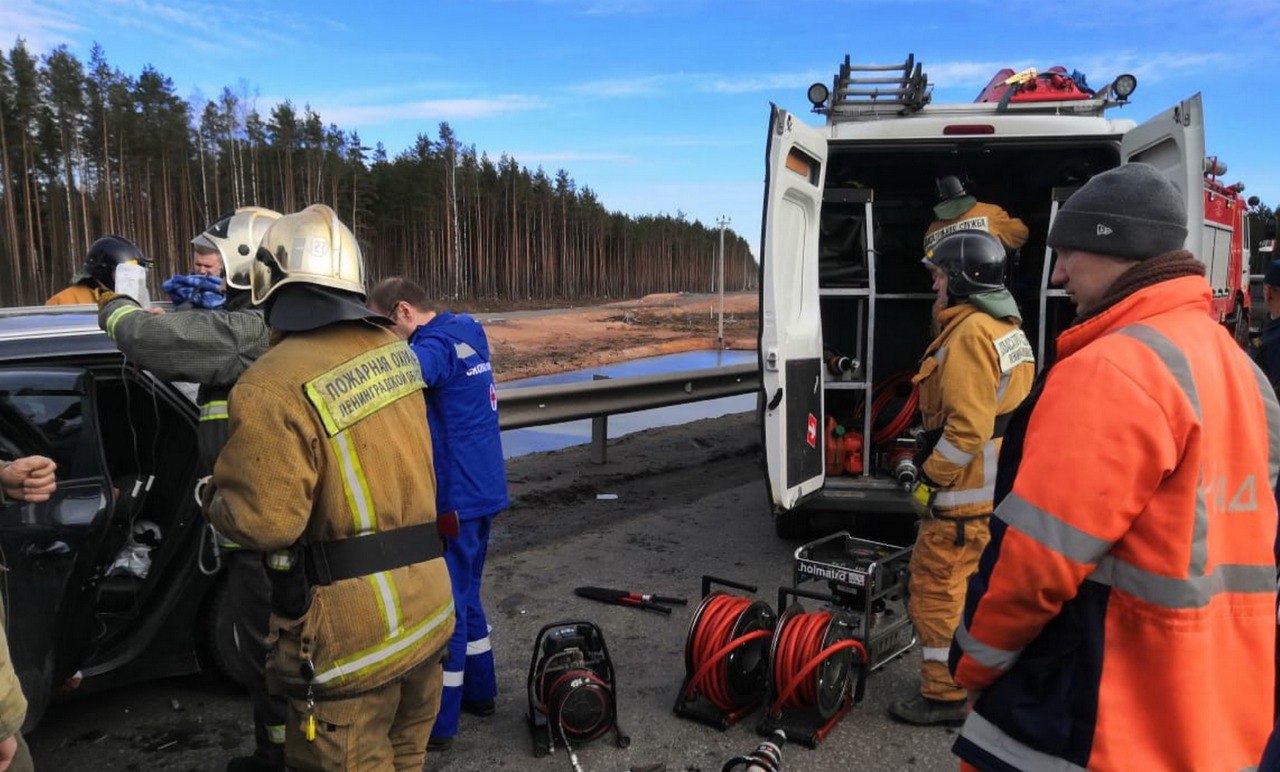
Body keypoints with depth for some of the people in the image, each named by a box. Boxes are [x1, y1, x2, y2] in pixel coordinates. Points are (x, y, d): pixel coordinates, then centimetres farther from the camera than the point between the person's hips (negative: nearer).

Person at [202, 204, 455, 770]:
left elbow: (263, 522, -21)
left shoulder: (273, 388, -20)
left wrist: (212, 497, 2)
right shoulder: (394, 352, 2)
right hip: (428, 611, 7)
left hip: (350, 630, -6)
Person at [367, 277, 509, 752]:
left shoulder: (437, 345, -18)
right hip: (481, 491, 10)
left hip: (455, 498, -10)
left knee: (445, 605, 0)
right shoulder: (467, 335, 11)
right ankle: (479, 691, 34)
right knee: (465, 596, 21)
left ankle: (438, 724, 10)